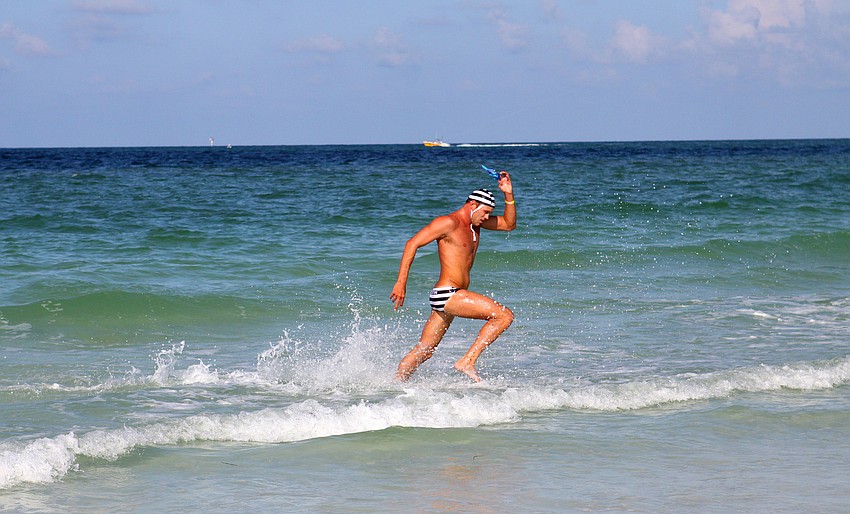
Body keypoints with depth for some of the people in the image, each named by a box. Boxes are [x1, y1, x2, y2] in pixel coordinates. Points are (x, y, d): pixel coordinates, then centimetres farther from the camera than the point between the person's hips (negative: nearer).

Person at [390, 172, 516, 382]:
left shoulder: (475, 223, 17)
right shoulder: (449, 223, -10)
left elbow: (509, 224, 24)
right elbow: (412, 243, -12)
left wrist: (509, 195, 8)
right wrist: (401, 283, -17)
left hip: (450, 298, 10)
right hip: (447, 293, -10)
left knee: (424, 351, 12)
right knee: (504, 315, -14)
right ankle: (467, 361, -16)